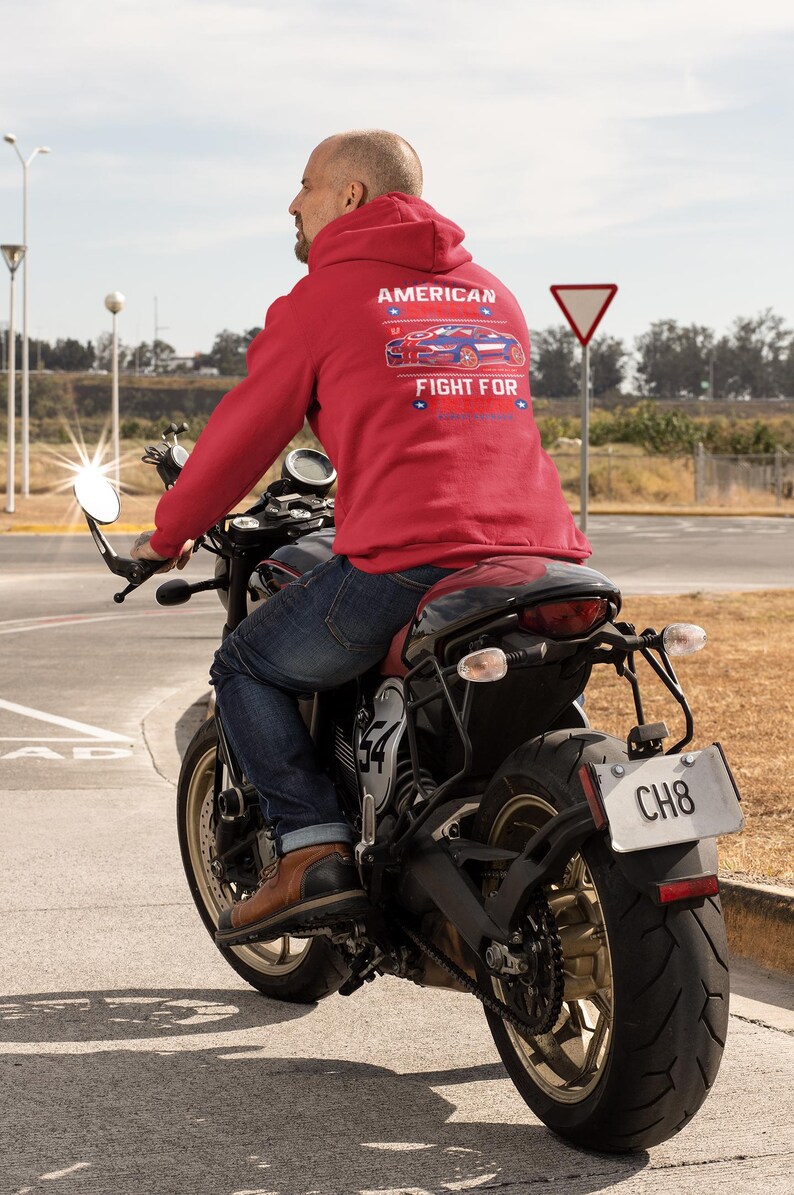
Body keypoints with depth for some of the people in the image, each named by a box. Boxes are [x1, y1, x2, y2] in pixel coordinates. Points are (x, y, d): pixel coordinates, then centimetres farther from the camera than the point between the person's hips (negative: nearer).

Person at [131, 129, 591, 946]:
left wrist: (167, 535, 26)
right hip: (538, 551, 6)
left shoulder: (323, 296, 6)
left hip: (404, 564, -6)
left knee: (247, 666, 14)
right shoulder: (493, 293, 24)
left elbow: (244, 434, 10)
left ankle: (312, 849, -1)